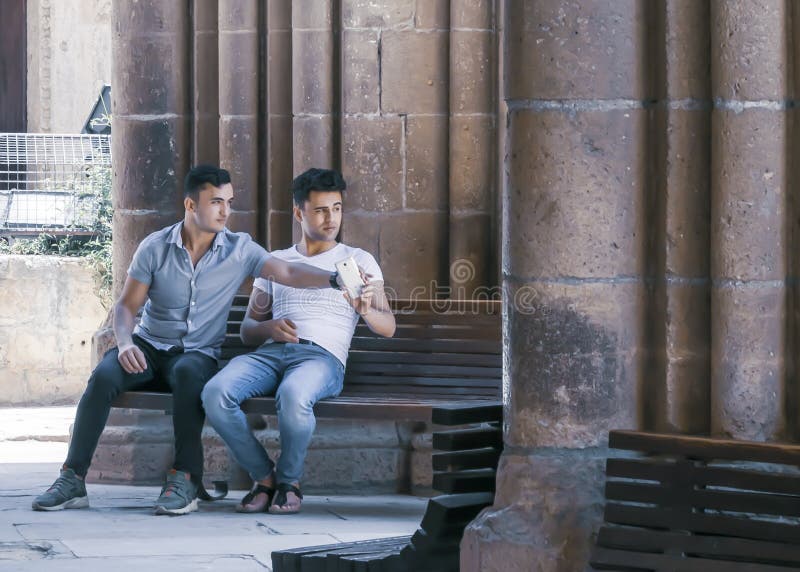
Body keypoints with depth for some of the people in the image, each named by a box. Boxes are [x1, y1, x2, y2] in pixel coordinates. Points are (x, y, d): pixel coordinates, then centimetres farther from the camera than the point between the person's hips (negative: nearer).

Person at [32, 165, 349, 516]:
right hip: (149, 347, 1)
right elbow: (126, 305, 1)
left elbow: (288, 273, -11)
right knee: (104, 375, -29)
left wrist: (334, 279, -29)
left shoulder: (239, 250, 0)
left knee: (188, 372, -38)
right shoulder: (155, 247, 0)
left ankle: (186, 480, -35)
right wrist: (125, 343, -19)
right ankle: (72, 480, -25)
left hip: (198, 354, -1)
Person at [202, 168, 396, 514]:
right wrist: (269, 328, -3)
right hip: (269, 353, 3)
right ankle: (263, 477, -12)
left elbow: (388, 327, 9)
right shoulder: (274, 262, 25)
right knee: (215, 394, -31)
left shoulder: (358, 261, 17)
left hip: (322, 356, -3)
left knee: (293, 395, -41)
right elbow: (247, 329, 21)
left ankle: (289, 481, -14)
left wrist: (366, 310, -15)